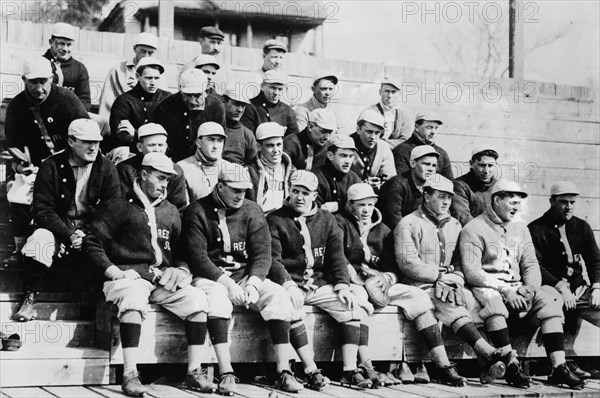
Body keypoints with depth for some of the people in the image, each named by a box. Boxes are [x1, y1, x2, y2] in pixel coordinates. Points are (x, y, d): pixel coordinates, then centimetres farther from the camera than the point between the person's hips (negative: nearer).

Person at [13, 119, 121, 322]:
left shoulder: (107, 169, 0)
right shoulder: (51, 167, -3)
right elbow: (43, 211, -7)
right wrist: (69, 235, -22)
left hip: (92, 231, 0)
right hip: (57, 228, 0)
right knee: (39, 239, -32)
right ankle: (30, 300, -17)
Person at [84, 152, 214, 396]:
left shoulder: (170, 211, 22)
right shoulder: (119, 207, 6)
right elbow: (92, 243, 2)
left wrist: (181, 270, 6)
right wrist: (112, 270, -10)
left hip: (163, 279, 5)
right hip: (130, 276, -5)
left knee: (197, 298, -20)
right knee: (134, 299, -38)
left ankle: (193, 372, -14)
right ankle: (130, 375, -34)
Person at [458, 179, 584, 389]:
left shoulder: (520, 229, 17)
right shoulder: (473, 230, -5)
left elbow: (531, 264, 13)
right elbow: (471, 272, -14)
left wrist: (530, 287, -10)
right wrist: (504, 290, -22)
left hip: (516, 289, 6)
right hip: (487, 287, -6)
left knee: (550, 299, -16)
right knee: (492, 300, -38)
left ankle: (558, 367, -21)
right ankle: (512, 366, -39)